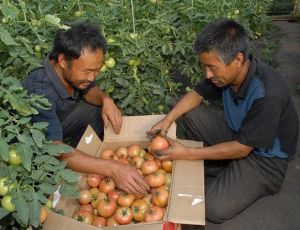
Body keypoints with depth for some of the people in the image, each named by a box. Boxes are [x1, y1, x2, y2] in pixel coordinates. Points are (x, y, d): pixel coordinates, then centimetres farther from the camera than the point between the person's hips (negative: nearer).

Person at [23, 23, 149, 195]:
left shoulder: (77, 71, -20)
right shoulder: (40, 92, -40)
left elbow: (89, 90, 2)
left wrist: (106, 100, -23)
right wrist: (112, 168, -53)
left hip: (56, 121, 6)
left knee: (98, 109, -9)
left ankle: (83, 162, 4)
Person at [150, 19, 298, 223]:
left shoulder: (268, 94, -34)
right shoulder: (227, 72, -14)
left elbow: (241, 149, -27)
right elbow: (196, 94, 3)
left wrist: (187, 154, -25)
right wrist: (169, 119, -14)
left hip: (264, 156, -6)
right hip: (235, 133, 7)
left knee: (214, 208, -23)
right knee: (186, 113, -6)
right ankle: (211, 168, 0)